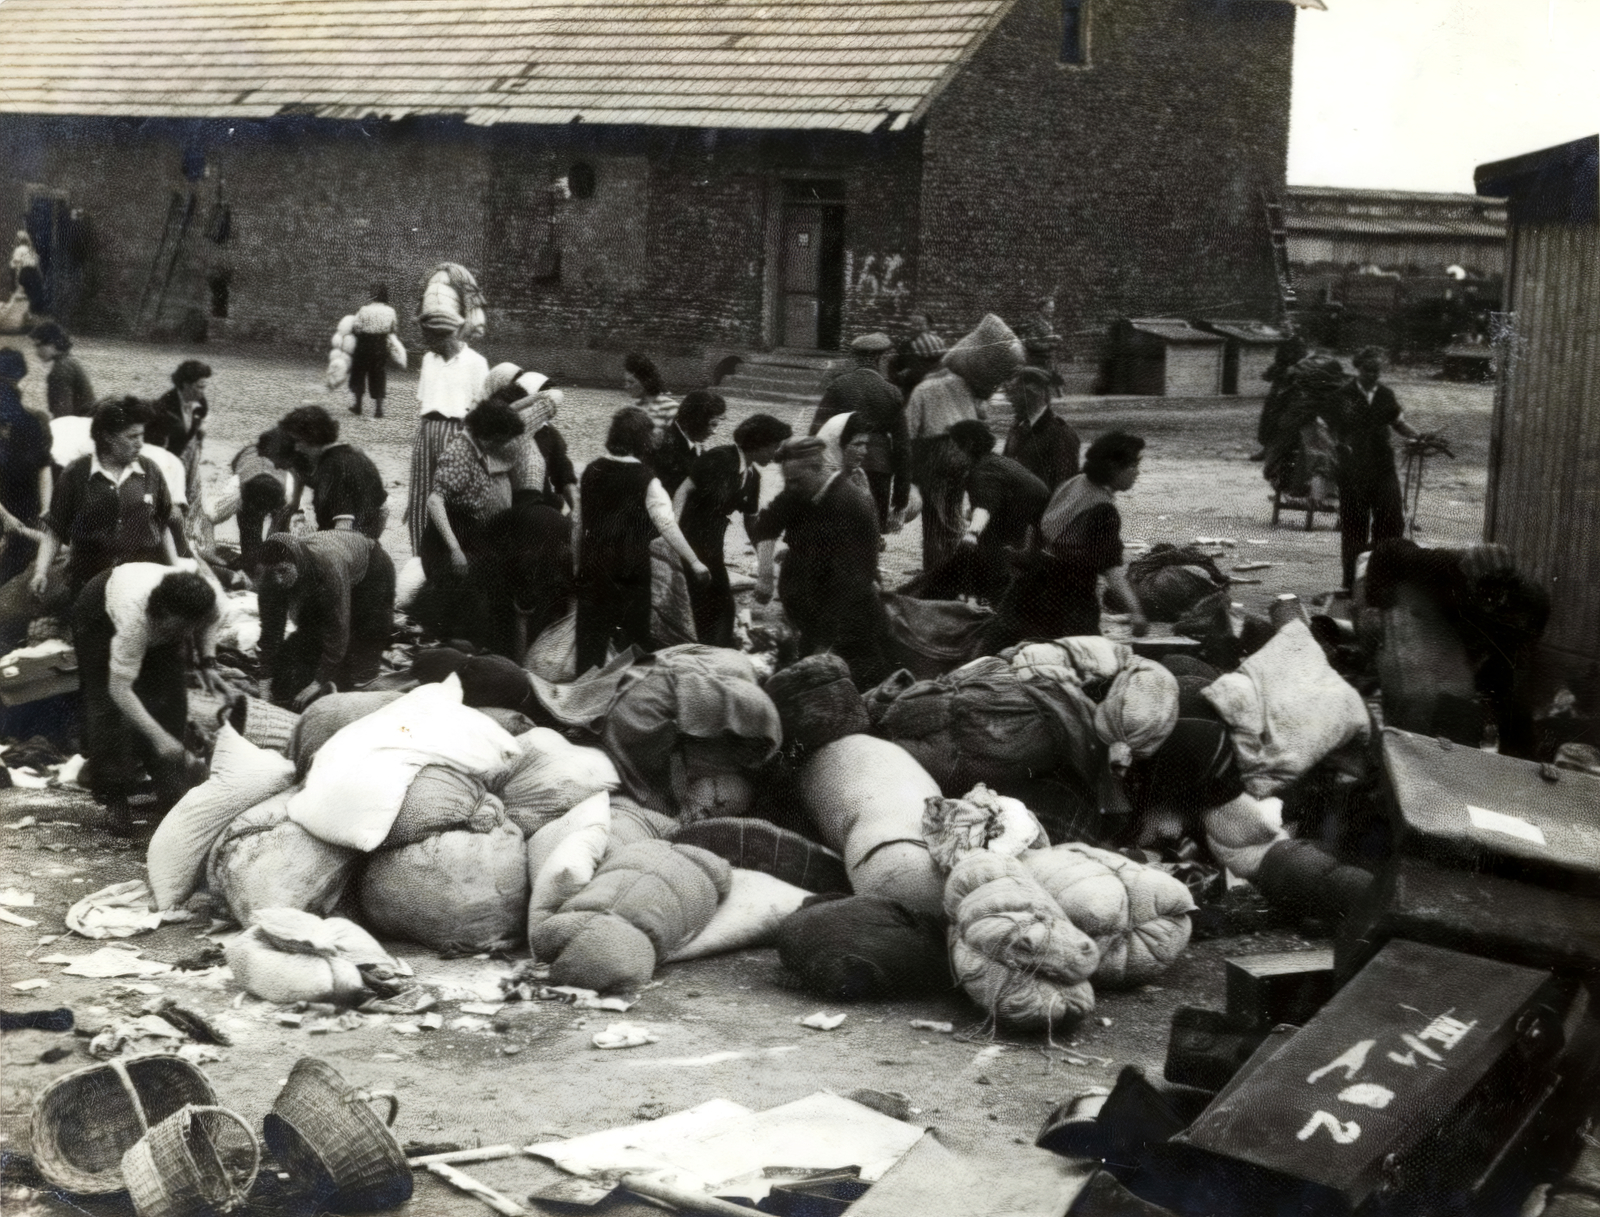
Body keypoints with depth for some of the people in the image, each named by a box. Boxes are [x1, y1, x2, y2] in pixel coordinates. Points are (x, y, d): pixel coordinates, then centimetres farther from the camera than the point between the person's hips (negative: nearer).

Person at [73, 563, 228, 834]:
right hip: (101, 615, -4)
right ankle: (114, 800, -2)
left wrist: (208, 665, -21)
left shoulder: (210, 605, -34)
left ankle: (170, 792, 4)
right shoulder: (135, 619, -49)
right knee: (111, 709, -12)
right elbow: (119, 689, -45)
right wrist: (160, 738, -48)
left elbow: (207, 624, -6)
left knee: (168, 703, -6)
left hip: (158, 626, 4)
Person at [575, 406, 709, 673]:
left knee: (591, 634, 9)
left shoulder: (591, 471, 1)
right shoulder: (646, 480, -13)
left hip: (592, 567, 4)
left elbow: (579, 521, 8)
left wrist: (580, 559, 19)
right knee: (635, 635, 9)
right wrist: (694, 562, -18)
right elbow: (667, 525, -19)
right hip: (631, 568, -4)